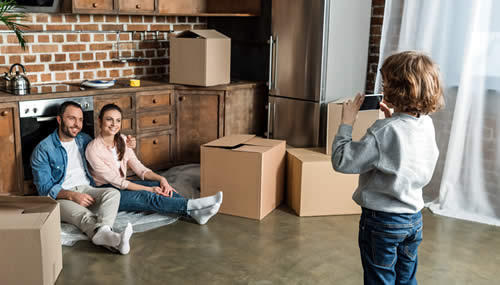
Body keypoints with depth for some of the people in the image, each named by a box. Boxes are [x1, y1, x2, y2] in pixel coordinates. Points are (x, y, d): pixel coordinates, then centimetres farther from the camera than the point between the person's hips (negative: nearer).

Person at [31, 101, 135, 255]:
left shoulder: (84, 140, 15)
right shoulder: (43, 150, -2)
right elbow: (44, 188, -7)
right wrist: (72, 195, -23)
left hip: (86, 190, 5)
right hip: (60, 196, -5)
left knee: (113, 193, -28)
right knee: (84, 215, -38)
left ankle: (103, 231, -57)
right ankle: (112, 239, -68)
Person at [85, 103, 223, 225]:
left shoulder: (122, 140, 3)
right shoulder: (93, 149, -19)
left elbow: (139, 168, 2)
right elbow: (115, 180, -21)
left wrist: (161, 179, -17)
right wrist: (149, 189, -23)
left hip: (121, 185, 7)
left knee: (160, 186, -19)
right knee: (147, 197, -31)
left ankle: (195, 213, -36)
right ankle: (192, 204, -41)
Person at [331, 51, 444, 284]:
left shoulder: (384, 132, -26)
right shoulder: (427, 125, -4)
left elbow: (342, 161, -24)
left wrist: (346, 123, -14)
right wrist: (393, 118, 7)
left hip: (382, 220, -6)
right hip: (414, 218, 7)